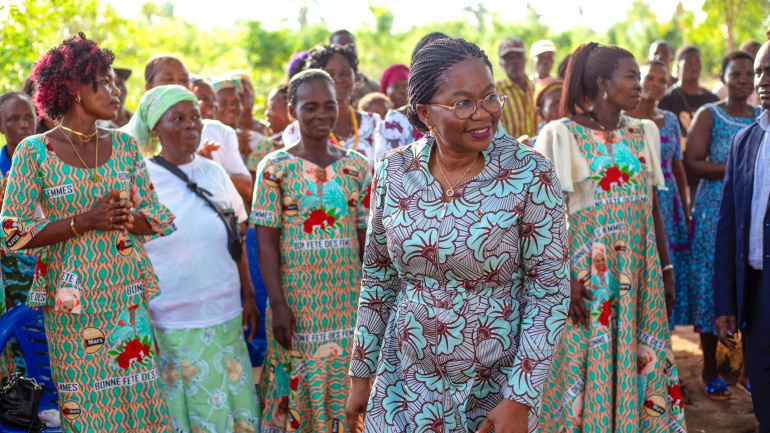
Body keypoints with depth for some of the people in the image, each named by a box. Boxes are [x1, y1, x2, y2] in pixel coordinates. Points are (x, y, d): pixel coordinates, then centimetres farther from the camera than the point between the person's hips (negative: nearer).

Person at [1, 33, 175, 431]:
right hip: (72, 301, -3)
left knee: (141, 397, 4)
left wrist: (124, 219, -12)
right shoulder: (35, 151, -5)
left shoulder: (124, 145, 7)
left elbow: (159, 217, 9)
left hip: (127, 293, 3)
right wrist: (82, 223, -17)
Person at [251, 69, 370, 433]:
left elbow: (367, 238, 6)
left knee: (345, 390, 7)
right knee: (297, 390, 4)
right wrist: (278, 304, -11)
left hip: (348, 300, 2)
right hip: (296, 300, -2)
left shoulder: (357, 167, 5)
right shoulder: (275, 167, -2)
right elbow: (267, 242, -5)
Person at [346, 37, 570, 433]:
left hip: (495, 385, -2)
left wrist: (520, 401, -14)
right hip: (404, 381, 2)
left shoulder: (530, 174, -14)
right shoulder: (393, 172, -5)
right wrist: (362, 374, 8)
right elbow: (377, 277, 5)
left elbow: (550, 291, -12)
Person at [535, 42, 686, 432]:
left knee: (637, 363, 7)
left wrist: (666, 268, 9)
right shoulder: (562, 135, -5)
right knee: (585, 361, 0)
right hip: (586, 274, -4)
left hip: (639, 275, 5)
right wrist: (565, 276, -16)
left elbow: (653, 206, 12)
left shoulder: (644, 133, 10)